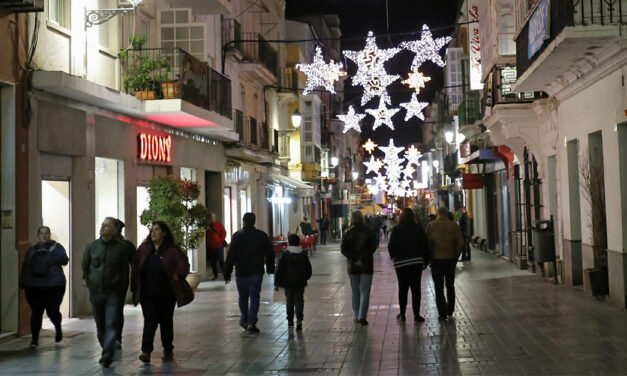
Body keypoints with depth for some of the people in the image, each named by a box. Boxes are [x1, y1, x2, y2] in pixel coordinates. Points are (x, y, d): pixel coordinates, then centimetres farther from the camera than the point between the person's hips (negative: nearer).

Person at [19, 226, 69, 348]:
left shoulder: (56, 247, 4)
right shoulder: (32, 250, 15)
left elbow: (64, 261, -10)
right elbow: (25, 267, 16)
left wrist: (53, 252, -21)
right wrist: (23, 283, 11)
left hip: (54, 286, -3)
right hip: (34, 287, 3)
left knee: (52, 311, 1)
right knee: (36, 313, 0)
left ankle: (58, 329, 32)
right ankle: (34, 339, 8)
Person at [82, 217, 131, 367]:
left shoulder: (122, 247, -6)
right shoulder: (91, 246, 2)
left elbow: (125, 269, 4)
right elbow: (85, 265, 18)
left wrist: (122, 286, 5)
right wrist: (86, 279, 15)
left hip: (113, 292, -3)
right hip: (95, 291, 4)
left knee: (111, 324, -13)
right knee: (100, 326, 12)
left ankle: (107, 355, -14)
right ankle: (106, 351, 28)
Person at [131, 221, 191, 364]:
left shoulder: (172, 250, -4)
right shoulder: (143, 249, 7)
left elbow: (183, 265, -10)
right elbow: (135, 268, 10)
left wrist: (177, 276, -23)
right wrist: (134, 287, 7)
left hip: (166, 295, -1)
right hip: (147, 295, 2)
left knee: (166, 322, 9)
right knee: (149, 322, -5)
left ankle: (168, 351, 22)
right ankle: (146, 351, -9)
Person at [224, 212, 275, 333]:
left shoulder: (237, 236, -5)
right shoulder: (262, 235, 1)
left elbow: (231, 256, -7)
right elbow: (270, 253, 7)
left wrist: (227, 273, -3)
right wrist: (270, 268, 19)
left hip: (241, 272, 0)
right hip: (257, 272, 1)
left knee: (243, 297, 14)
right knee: (254, 297, 2)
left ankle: (244, 320, 24)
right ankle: (251, 323, -6)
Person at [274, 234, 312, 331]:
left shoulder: (285, 254, -7)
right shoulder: (303, 254, 2)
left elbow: (280, 269, -8)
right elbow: (308, 268, 10)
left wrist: (277, 282, -1)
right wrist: (306, 277, 28)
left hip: (288, 282, -1)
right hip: (300, 282, 1)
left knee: (289, 301, 13)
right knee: (299, 301, 2)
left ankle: (290, 320, 21)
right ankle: (299, 320, -14)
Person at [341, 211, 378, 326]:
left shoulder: (348, 233, -2)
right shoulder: (369, 232, -2)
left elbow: (343, 249, -8)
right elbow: (373, 247, -12)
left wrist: (354, 259, -8)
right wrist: (362, 259, -14)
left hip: (352, 266, 1)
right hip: (367, 265, -1)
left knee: (355, 292, 13)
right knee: (364, 291, 1)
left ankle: (357, 316, 17)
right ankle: (362, 316, -10)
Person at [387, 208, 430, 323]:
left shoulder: (396, 229, -5)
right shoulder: (418, 229, -1)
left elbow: (391, 246, -6)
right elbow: (425, 245, -1)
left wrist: (393, 257, 12)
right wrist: (426, 261, 7)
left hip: (401, 263, 0)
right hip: (416, 262, 0)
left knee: (403, 288, 10)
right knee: (416, 288, 2)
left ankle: (402, 314, 14)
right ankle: (416, 314, -1)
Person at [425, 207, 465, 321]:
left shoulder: (431, 225, -3)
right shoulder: (454, 225, -1)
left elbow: (427, 243, -7)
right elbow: (460, 243, -4)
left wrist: (429, 258, 2)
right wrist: (456, 256, 7)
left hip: (436, 259, -2)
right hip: (450, 259, 2)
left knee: (439, 287, 3)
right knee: (450, 286, 17)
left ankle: (442, 312, -4)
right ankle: (450, 311, 23)